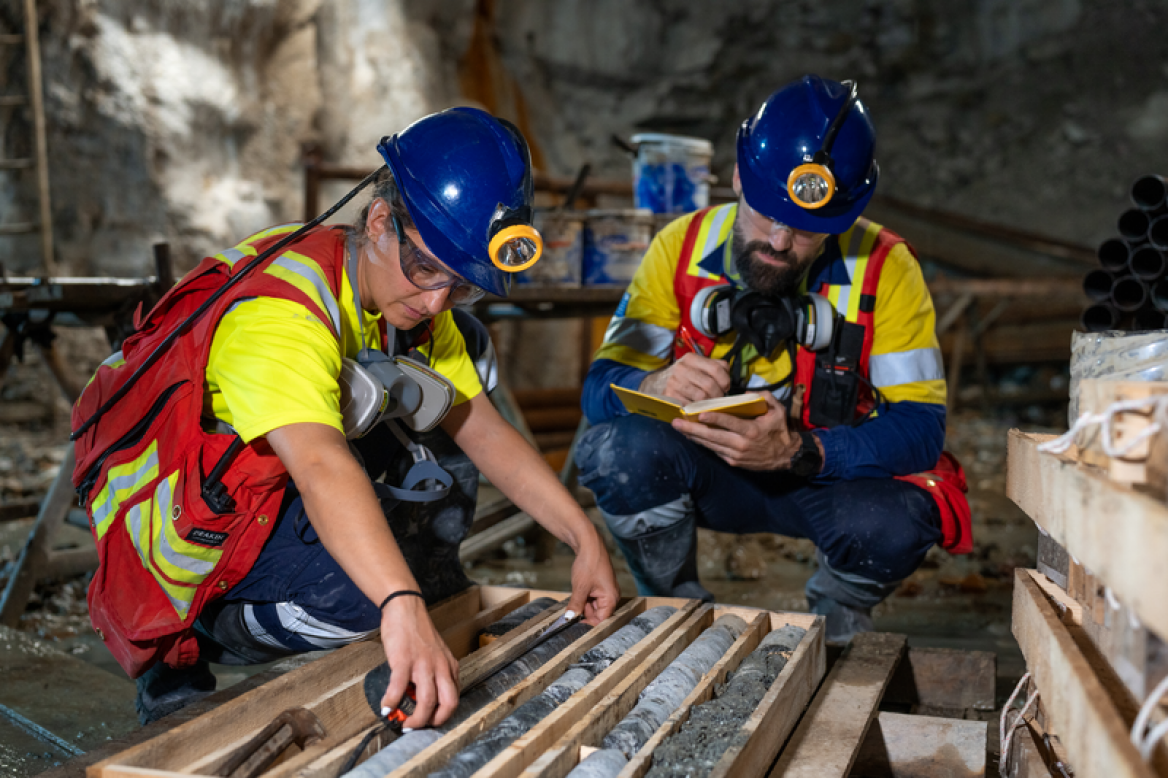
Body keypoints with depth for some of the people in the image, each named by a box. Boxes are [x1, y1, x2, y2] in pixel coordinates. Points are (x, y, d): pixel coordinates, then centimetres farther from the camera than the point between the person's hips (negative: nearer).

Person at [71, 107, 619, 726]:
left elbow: (483, 429, -3)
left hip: (276, 490, 8)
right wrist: (403, 610, -60)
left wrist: (585, 538, -9)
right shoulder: (278, 312, -32)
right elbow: (322, 470, -48)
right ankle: (191, 645, -5)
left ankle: (434, 586, 11)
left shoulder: (412, 297, -4)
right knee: (366, 587, -36)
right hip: (190, 525, -8)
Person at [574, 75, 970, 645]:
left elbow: (920, 427, -20)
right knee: (621, 449, -29)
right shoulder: (683, 247, -11)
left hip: (830, 476, 0)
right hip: (711, 473, 1)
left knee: (895, 522, -33)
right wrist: (656, 386, -38)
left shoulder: (884, 269, -15)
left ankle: (826, 632, 5)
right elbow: (600, 386, -12)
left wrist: (796, 451, -38)